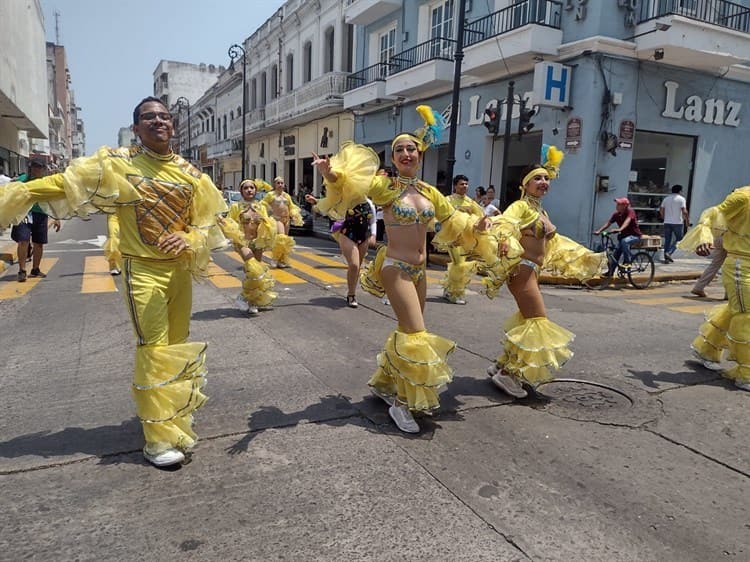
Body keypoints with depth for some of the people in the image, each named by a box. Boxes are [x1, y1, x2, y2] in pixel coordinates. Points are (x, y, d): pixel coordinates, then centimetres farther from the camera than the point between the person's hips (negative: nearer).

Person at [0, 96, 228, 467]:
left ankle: (173, 417, 32)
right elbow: (62, 183, -3)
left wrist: (188, 240, -15)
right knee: (154, 351, -6)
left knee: (177, 347, 13)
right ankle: (158, 439, 5)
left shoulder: (189, 171, 4)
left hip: (180, 269, 4)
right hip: (143, 270, -4)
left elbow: (206, 221, 4)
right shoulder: (117, 164, -5)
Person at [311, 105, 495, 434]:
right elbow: (347, 184, -22)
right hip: (395, 268, -7)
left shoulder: (429, 192, 8)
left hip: (419, 270, 7)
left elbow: (451, 219, 20)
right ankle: (402, 404, 3)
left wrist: (475, 227, 3)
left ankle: (383, 383, 35)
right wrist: (330, 173, -44)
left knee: (407, 332, 15)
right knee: (417, 335, -12)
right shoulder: (385, 187, -9)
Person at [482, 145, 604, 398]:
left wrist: (583, 255, 34)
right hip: (522, 270, -9)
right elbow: (503, 225, -30)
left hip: (532, 271, 9)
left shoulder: (542, 212, 18)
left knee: (528, 321, 13)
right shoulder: (521, 206, -10)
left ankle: (501, 364, 23)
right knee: (539, 322, -8)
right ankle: (507, 373, -2)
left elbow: (554, 242, 30)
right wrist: (505, 243, -52)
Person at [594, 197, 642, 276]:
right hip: (624, 235, 6)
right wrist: (599, 231, -20)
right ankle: (610, 272, 9)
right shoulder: (616, 214, -3)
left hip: (634, 235, -6)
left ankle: (628, 261, -22)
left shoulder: (630, 211, -21)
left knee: (624, 241, -36)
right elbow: (608, 223, -7)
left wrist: (619, 229, -56)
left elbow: (627, 221, -38)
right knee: (616, 253, 0)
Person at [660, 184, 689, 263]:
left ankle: (666, 258, 7)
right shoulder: (681, 199, -5)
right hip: (678, 223, -4)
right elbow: (684, 211, -13)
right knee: (678, 239, 7)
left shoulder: (666, 198, 9)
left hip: (667, 222, 4)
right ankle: (669, 253, -11)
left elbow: (661, 210, 9)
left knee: (667, 240, 8)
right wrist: (687, 219, 1)